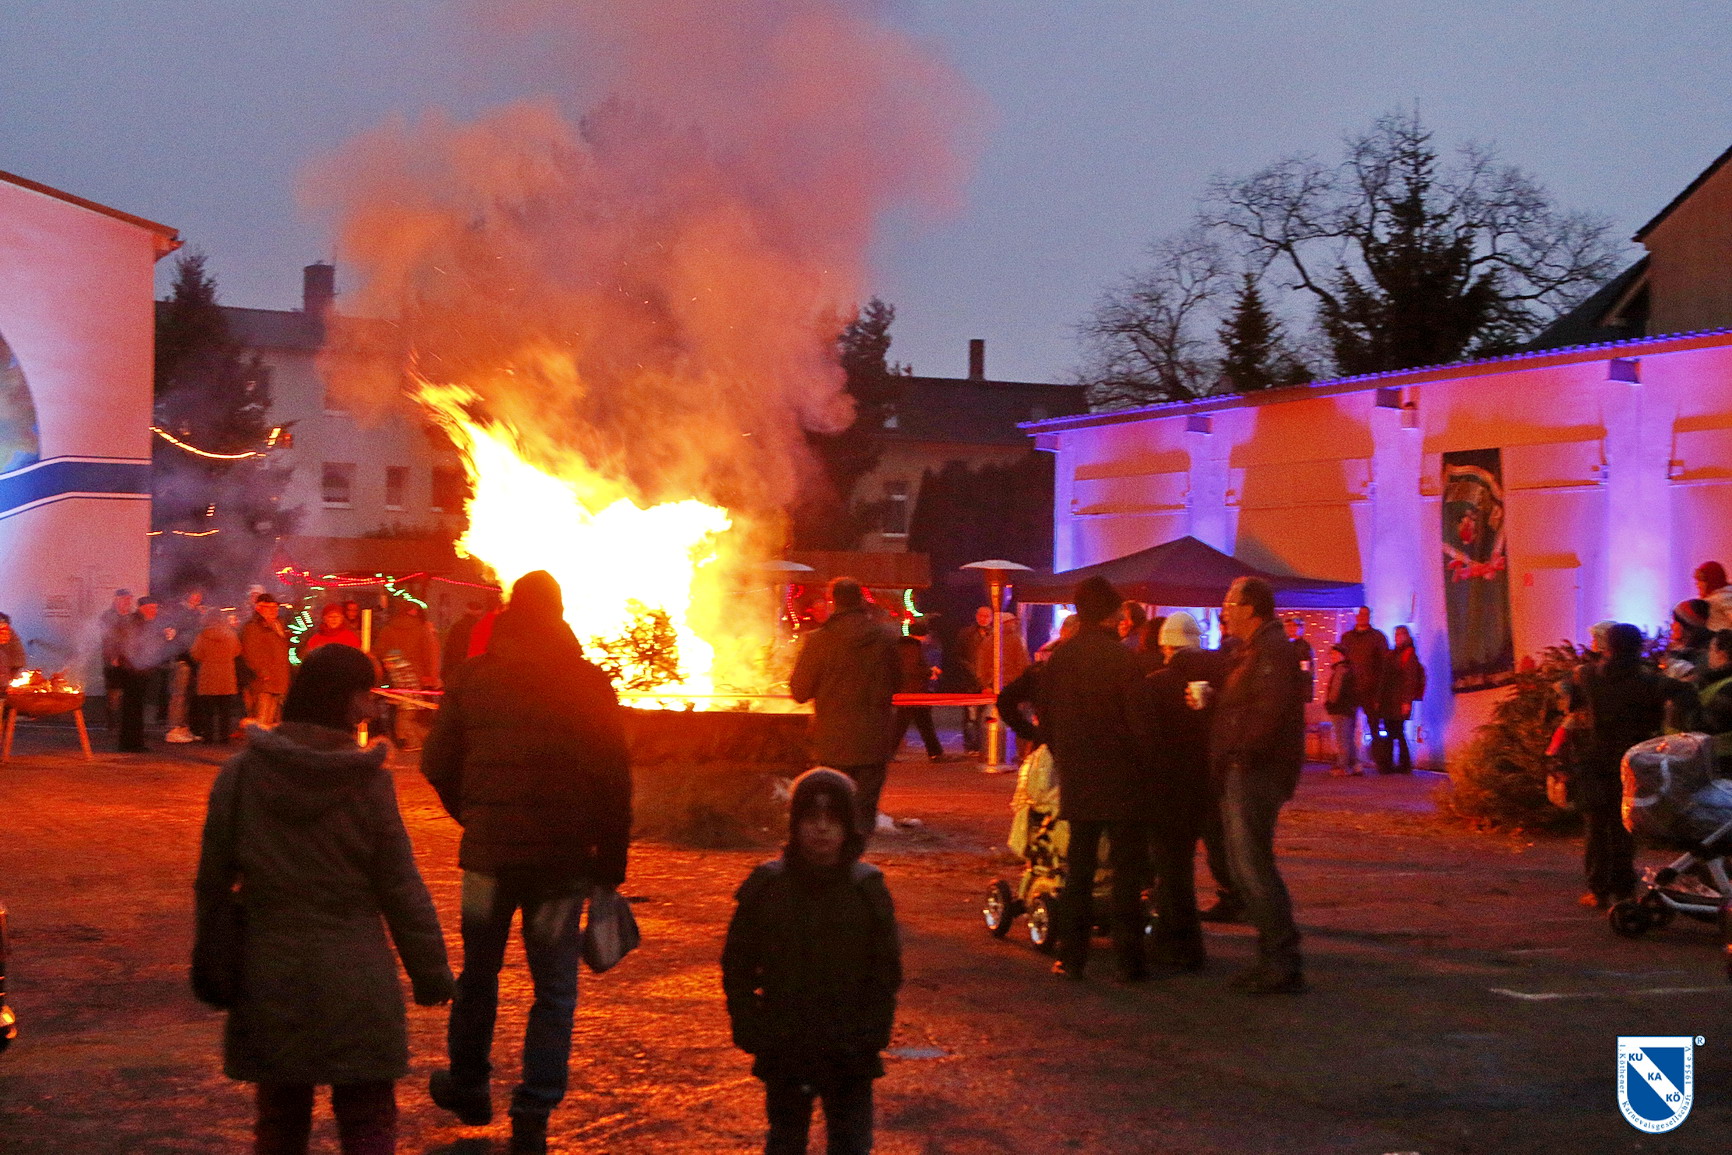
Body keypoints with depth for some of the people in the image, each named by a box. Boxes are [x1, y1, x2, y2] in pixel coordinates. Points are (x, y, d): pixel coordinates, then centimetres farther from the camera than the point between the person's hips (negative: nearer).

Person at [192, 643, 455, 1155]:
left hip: (268, 977, 3)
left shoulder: (240, 773, -2)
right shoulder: (368, 781, -10)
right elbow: (401, 887, -7)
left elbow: (212, 878, 3)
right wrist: (431, 971, 2)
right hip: (354, 981, -3)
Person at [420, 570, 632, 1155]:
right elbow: (615, 780, -4)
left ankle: (468, 1084, 35)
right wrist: (611, 860, 2)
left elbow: (437, 763, 4)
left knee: (479, 970, 19)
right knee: (554, 985, 6)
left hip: (490, 849, 1)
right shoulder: (591, 684, -4)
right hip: (564, 856, -1)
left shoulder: (472, 676, -1)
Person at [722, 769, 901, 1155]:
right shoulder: (766, 886, -5)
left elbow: (887, 972, -1)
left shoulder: (868, 888, -5)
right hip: (784, 1053, 1)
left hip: (850, 1055, 0)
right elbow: (737, 968, 1)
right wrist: (751, 1031, -6)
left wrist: (871, 1036, -9)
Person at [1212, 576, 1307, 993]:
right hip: (1240, 775, 11)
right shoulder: (1250, 651, 22)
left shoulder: (1272, 649, -13)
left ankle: (1284, 965, -9)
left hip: (1256, 773, -11)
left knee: (1252, 865, -12)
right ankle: (1273, 959, 18)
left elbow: (1270, 707, -25)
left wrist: (1244, 752, -19)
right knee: (1243, 867, 13)